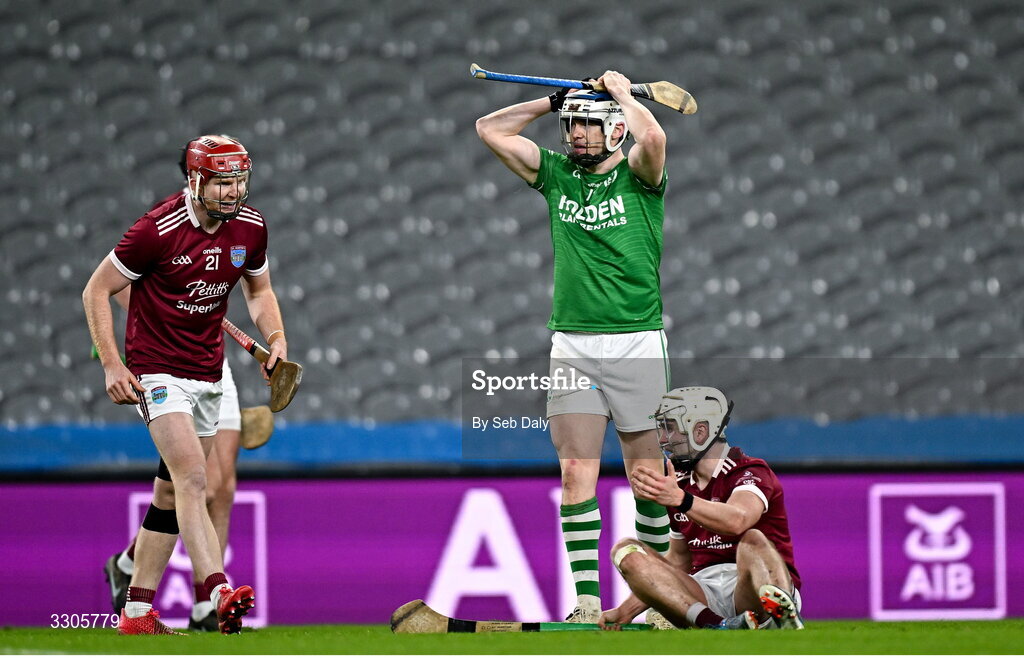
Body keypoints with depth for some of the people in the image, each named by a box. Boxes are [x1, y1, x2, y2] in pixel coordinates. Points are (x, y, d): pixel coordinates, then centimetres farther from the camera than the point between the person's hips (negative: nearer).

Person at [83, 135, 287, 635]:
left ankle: (137, 611, 16)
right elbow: (96, 292, -8)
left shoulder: (250, 227, 0)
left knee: (177, 492, 9)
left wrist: (276, 340, 0)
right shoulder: (159, 230, -18)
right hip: (157, 371, -7)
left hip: (207, 375, 7)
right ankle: (219, 593, -36)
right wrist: (112, 366, -14)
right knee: (193, 478, -23)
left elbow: (258, 291, 19)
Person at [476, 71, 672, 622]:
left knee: (648, 473, 0)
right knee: (576, 473, -4)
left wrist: (622, 92, -6)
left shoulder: (637, 177, 0)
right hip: (571, 347, 3)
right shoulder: (557, 175, 12)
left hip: (636, 343, -3)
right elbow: (490, 130, 13)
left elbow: (653, 138, -23)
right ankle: (587, 601, -5)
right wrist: (554, 102, 9)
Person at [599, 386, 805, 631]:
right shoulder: (680, 483, 18)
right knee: (626, 550, -14)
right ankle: (716, 626, -39)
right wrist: (628, 610, 18)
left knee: (753, 540, -35)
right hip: (703, 595, 6)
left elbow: (736, 521, -31)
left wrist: (680, 500, -47)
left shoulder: (751, 473, -6)